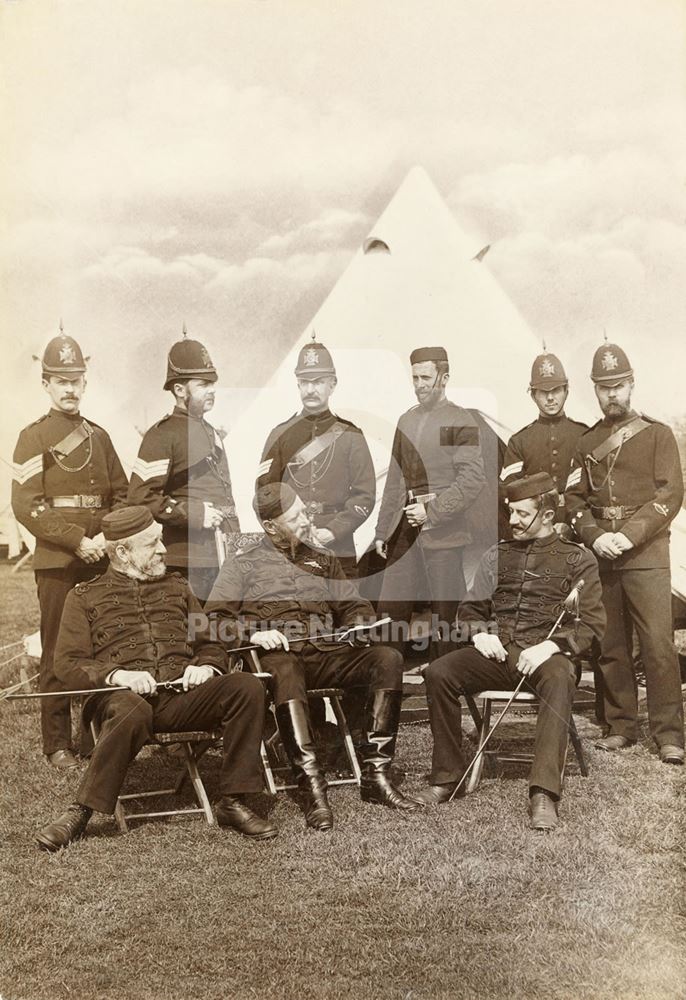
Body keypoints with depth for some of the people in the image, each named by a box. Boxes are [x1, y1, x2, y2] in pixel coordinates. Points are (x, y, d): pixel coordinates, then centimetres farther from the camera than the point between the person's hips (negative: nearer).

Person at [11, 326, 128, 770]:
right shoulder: (34, 437, -1)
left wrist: (109, 538, -5)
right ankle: (58, 744, 10)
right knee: (58, 656, 0)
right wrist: (79, 541, -16)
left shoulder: (99, 436, 14)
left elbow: (121, 494, 13)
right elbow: (27, 507, -9)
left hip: (102, 561, 5)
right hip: (58, 564, -5)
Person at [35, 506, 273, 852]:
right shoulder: (85, 596, 15)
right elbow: (67, 663, 5)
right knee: (132, 710, -41)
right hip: (122, 696, -3)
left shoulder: (176, 587, 25)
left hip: (181, 695, 4)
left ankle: (232, 802, -17)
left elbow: (211, 645, 24)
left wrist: (205, 665, -1)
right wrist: (117, 674, -14)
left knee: (246, 686, -24)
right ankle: (80, 812, -25)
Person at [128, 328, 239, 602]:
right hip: (189, 563, -8)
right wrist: (193, 514, -18)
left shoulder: (213, 434, 21)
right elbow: (140, 498, -14)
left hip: (224, 559, 8)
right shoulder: (162, 435, -6)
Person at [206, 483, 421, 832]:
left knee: (387, 658, -23)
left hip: (327, 652, 4)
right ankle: (312, 787, -42)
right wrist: (252, 633, -16)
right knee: (284, 672, -41)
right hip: (276, 655, -4)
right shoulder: (242, 564, 13)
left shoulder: (323, 559, 27)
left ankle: (375, 775, -25)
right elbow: (215, 620, 3)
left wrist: (360, 623, 3)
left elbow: (352, 605, 27)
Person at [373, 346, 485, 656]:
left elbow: (473, 479, -13)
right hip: (405, 528, 6)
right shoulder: (406, 420, 14)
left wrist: (432, 511, -18)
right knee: (390, 608, 6)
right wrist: (382, 531, 15)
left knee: (446, 614, 1)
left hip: (442, 530, -6)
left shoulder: (461, 421, -5)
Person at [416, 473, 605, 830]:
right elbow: (470, 609, 25)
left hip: (547, 654, -3)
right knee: (438, 672, -23)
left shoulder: (577, 558, 9)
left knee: (559, 680, -39)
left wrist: (551, 646, -15)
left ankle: (544, 794, -41)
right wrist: (479, 633, 1)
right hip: (497, 651, 4)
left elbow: (592, 622, 2)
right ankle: (447, 776, -12)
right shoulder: (497, 555, 20)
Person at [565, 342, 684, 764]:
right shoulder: (586, 442, 14)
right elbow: (574, 498, 9)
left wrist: (630, 535, -15)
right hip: (600, 556, 4)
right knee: (611, 645, 6)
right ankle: (622, 726, 16)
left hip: (646, 554, -3)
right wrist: (595, 536, -9)